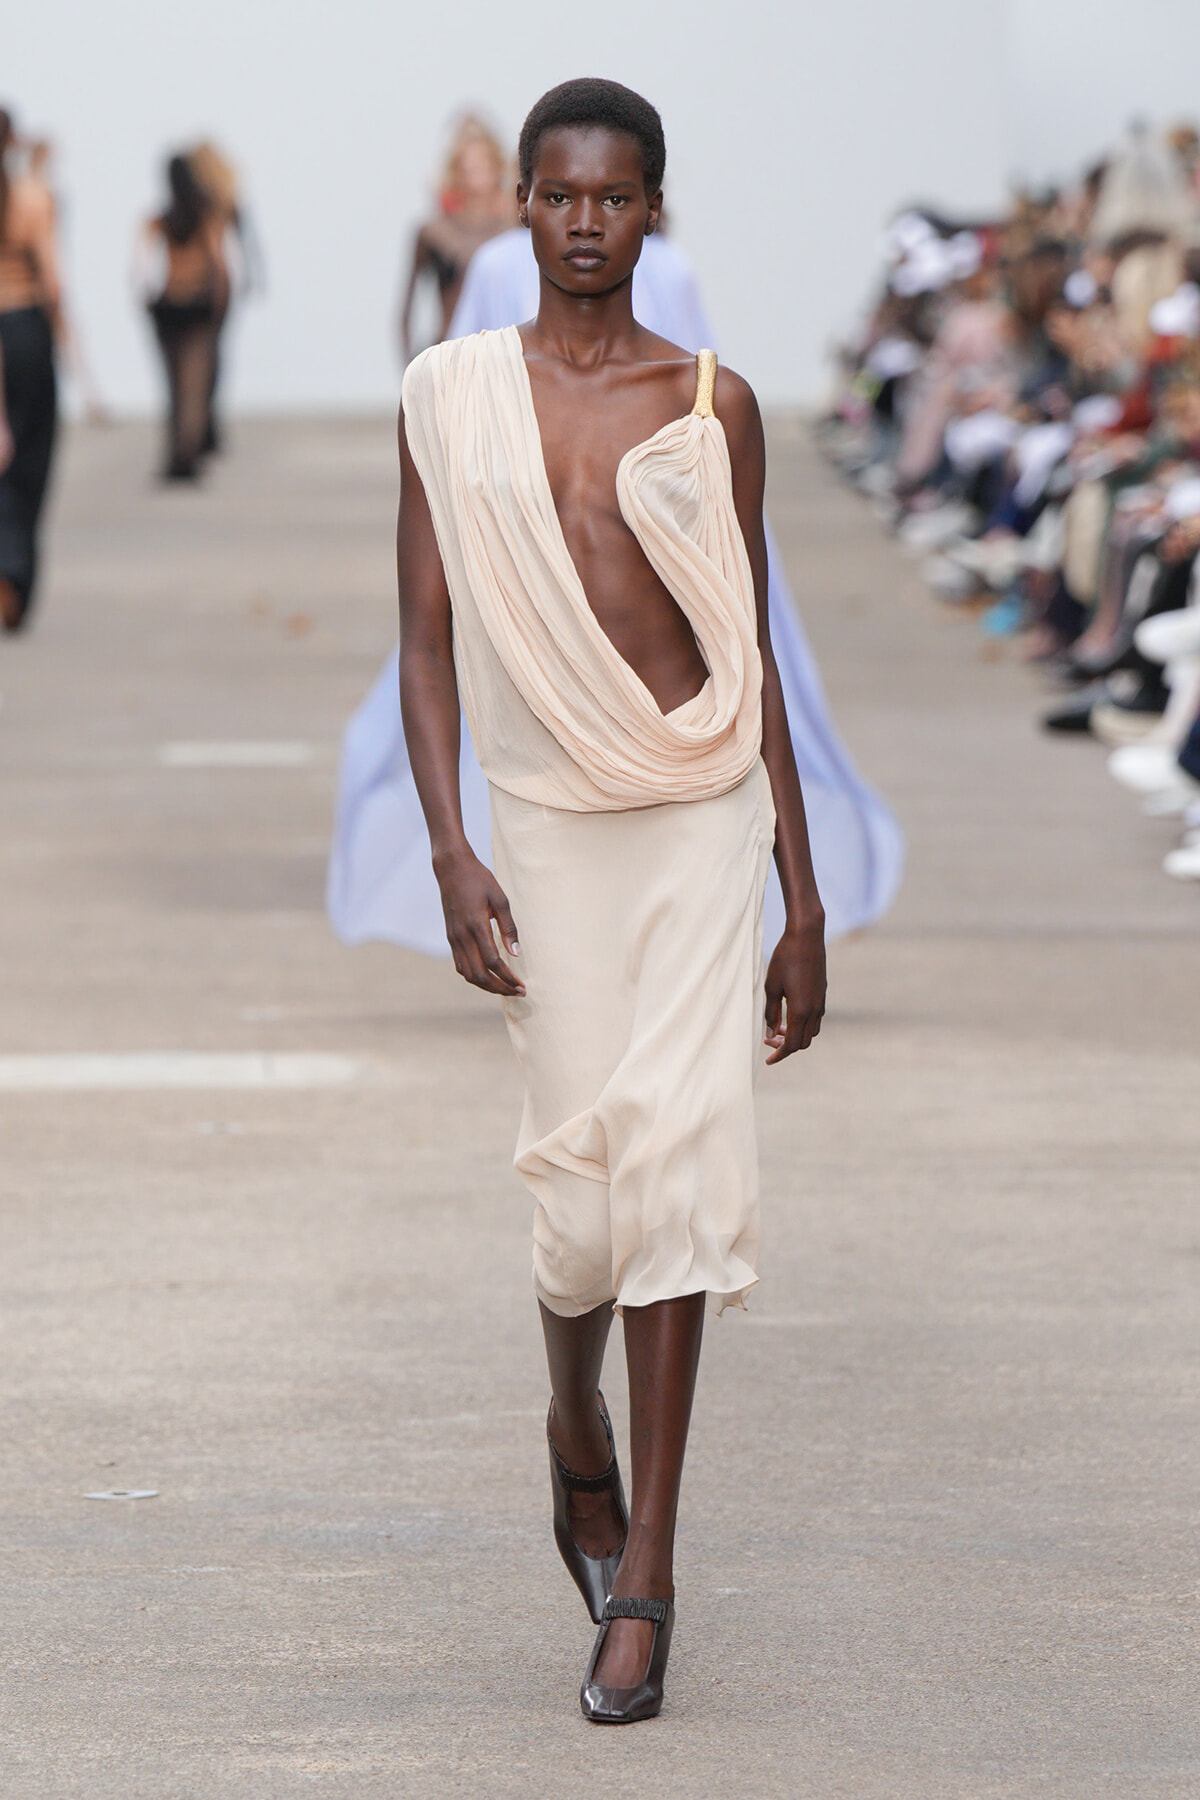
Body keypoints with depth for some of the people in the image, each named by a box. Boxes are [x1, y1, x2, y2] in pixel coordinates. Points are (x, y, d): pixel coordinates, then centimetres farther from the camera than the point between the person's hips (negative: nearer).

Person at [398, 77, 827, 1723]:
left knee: (679, 1161, -9)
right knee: (584, 1181, 0)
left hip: (705, 817, 0)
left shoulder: (714, 406, 4)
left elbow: (755, 661, 7)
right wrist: (448, 856, -9)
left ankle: (643, 1573, -5)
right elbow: (427, 642, 3)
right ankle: (578, 1441, 33)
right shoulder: (451, 398, 4)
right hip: (546, 824, 0)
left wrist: (804, 907, 6)